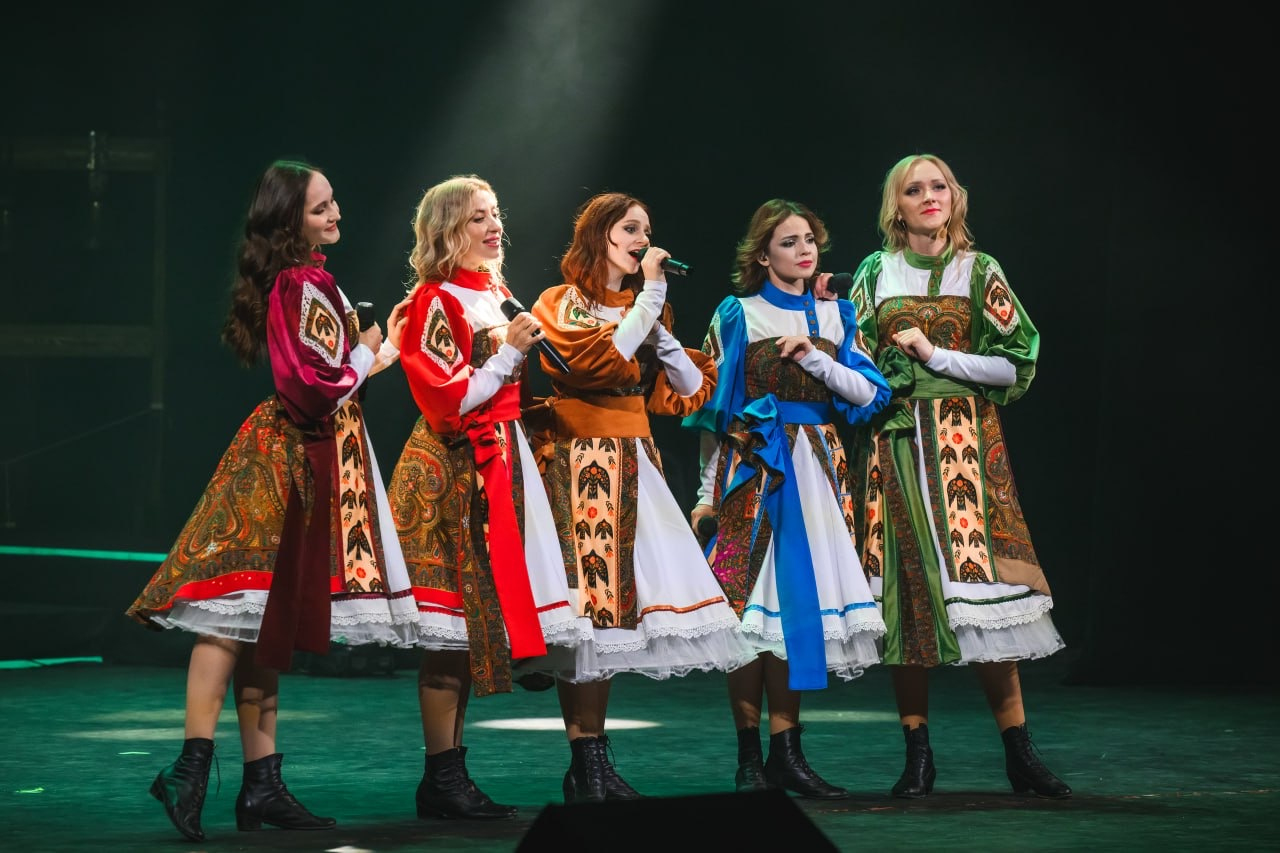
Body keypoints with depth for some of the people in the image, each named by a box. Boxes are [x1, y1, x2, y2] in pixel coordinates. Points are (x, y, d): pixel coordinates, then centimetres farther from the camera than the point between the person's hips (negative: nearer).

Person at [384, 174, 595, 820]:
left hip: (501, 464, 9)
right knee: (450, 631, -8)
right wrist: (510, 351, -14)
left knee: (474, 623, 7)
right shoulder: (435, 302, -8)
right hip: (451, 469, -9)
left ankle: (447, 776, 9)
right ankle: (442, 777, -5)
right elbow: (446, 402, -15)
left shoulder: (497, 297, 18)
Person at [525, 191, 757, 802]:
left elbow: (687, 392, 13)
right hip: (579, 462, -6)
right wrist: (652, 294, -11)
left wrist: (659, 328, 1)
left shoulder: (644, 307, 20)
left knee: (613, 603, 3)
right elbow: (604, 360, -17)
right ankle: (585, 767, -11)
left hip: (633, 465, 6)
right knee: (585, 599, -11)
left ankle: (594, 761, 6)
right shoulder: (560, 303, 1)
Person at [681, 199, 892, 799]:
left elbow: (868, 394, 4)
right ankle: (750, 756, -2)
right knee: (749, 603, -7)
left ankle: (786, 754, 4)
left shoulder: (835, 317, 13)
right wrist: (710, 492, -1)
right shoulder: (737, 315, 2)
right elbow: (715, 409, 2)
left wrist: (816, 359, -9)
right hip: (752, 469, -3)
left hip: (817, 471, 4)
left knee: (802, 602, 0)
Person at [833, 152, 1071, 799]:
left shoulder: (979, 272, 7)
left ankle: (1018, 752, -6)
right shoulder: (874, 274, 11)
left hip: (966, 441, -1)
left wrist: (936, 356, -6)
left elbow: (1016, 363, 1)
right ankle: (917, 752, 4)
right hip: (895, 442, 1)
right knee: (905, 585, -2)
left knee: (978, 582, -10)